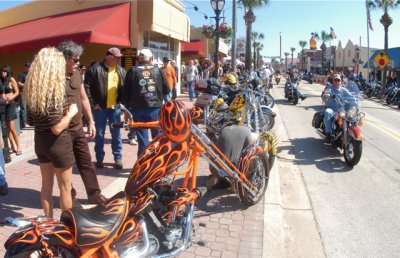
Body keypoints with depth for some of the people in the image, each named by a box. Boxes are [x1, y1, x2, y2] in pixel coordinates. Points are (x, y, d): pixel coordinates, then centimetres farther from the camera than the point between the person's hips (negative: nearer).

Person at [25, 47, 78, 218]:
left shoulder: (32, 90, 3)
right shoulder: (54, 90, -22)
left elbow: (31, 121, 11)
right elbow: (57, 128, -24)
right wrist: (71, 113, -9)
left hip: (39, 141, 8)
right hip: (58, 143, -8)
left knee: (46, 184, 19)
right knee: (65, 187, 8)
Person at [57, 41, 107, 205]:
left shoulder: (77, 73, 6)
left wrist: (91, 122, 15)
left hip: (78, 128, 7)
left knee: (86, 163, 14)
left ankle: (94, 194, 27)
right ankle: (70, 198, 27)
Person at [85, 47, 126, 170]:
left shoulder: (121, 71, 8)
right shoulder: (95, 69, -5)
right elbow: (87, 87, -6)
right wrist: (93, 103, -9)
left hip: (115, 107, 3)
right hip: (100, 107, -2)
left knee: (116, 134, 6)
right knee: (99, 133, 7)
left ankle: (118, 158, 16)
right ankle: (99, 158, 19)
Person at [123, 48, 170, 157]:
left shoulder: (132, 71, 3)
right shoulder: (158, 70, 5)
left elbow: (126, 91, 2)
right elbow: (167, 90, 5)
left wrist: (126, 107, 10)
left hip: (139, 109, 0)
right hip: (156, 108, 1)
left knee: (142, 140, 5)